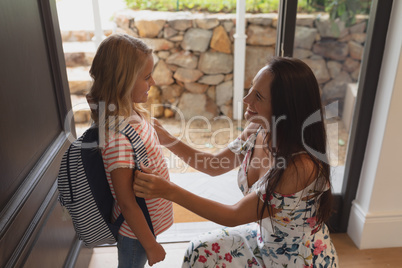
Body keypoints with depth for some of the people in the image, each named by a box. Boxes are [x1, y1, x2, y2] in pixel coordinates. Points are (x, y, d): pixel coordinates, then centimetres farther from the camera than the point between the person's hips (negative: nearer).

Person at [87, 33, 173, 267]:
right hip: (136, 230, -7)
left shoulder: (132, 113, -9)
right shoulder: (119, 137, -35)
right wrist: (151, 245, -18)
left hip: (149, 218, 7)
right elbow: (126, 202, -27)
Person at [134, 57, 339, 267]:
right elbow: (214, 165, 0)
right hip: (264, 240, 5)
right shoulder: (257, 132, -14)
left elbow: (235, 216, -27)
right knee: (201, 250, 1)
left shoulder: (300, 165, -35)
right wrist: (168, 140, -11)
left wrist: (169, 191, -30)